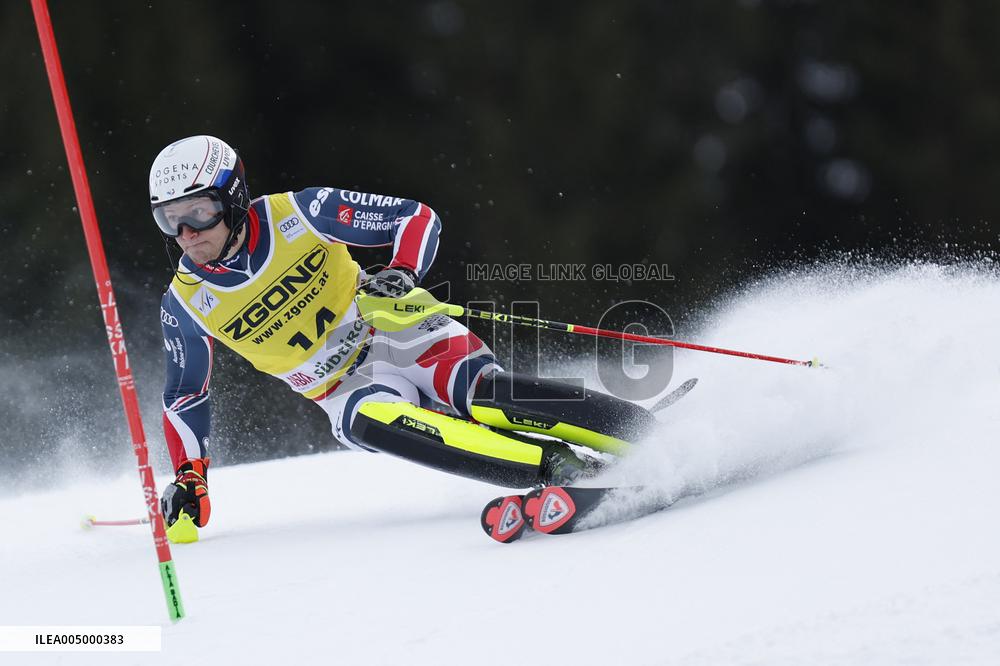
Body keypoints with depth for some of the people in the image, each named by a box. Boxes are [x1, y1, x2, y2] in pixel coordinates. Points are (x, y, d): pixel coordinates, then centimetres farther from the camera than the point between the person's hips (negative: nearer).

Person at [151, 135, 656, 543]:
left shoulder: (295, 214, -12)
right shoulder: (185, 305, -5)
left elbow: (417, 217, -8)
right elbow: (185, 395, 11)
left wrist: (402, 273, -27)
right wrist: (188, 480, 0)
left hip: (402, 334, -1)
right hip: (348, 390, 1)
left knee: (487, 396, -30)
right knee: (370, 423, -34)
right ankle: (564, 470, -41)